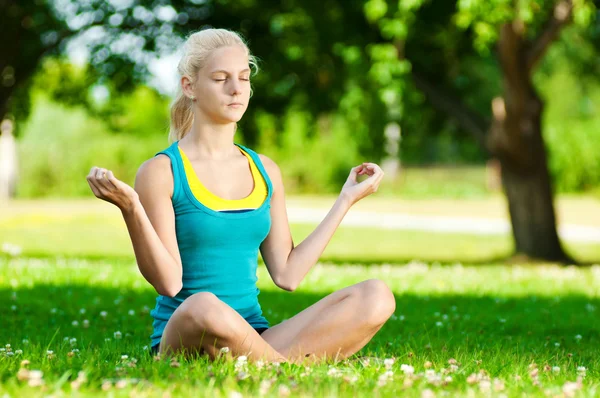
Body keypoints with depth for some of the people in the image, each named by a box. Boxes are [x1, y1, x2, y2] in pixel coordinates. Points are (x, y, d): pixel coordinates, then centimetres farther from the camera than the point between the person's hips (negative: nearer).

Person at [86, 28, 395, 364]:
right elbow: (168, 282, -9)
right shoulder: (161, 172, -1)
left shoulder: (266, 172, 15)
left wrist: (346, 200, 16)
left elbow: (287, 274, 11)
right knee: (204, 307, -42)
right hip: (183, 337, -5)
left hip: (253, 336, 5)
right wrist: (130, 209, -22)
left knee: (376, 297, -18)